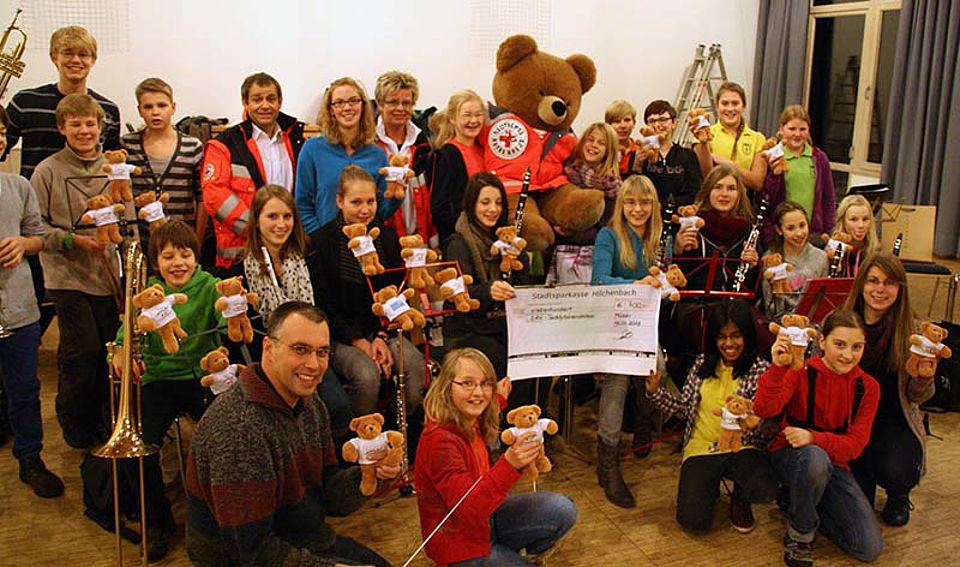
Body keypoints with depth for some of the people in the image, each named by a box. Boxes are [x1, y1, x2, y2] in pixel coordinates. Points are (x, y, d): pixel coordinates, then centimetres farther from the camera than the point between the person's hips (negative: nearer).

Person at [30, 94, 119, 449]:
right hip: (67, 276, -3)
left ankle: (100, 421, 30)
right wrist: (73, 239, -17)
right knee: (83, 350, -5)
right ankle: (76, 427, 18)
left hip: (108, 274, 4)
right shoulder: (47, 172, -5)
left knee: (108, 348, 9)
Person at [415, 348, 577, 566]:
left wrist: (499, 400, 29)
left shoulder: (472, 422, -3)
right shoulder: (439, 440, -29)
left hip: (485, 517, 8)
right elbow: (468, 510, -34)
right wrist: (509, 464, -45)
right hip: (459, 543, -8)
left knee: (563, 510, -5)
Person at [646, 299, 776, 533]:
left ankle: (740, 498, 7)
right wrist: (655, 391, -3)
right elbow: (683, 408, 11)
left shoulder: (760, 369, -4)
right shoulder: (703, 363, 7)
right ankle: (712, 487, 20)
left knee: (765, 489, -34)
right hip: (701, 448, 2)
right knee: (693, 521, -18)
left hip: (742, 448, -1)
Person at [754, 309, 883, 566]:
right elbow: (764, 410, -28)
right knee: (815, 457, -41)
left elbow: (855, 444, -12)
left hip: (834, 464, 3)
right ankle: (800, 533, -14)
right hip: (789, 456, -3)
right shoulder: (801, 371, -14)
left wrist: (814, 438, -31)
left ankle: (799, 502, 13)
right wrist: (778, 367, -44)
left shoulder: (867, 387, -5)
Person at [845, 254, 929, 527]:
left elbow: (917, 397, -5)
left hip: (894, 422, 1)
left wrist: (925, 374, -28)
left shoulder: (911, 330, -6)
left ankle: (898, 498, 13)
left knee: (896, 471, -28)